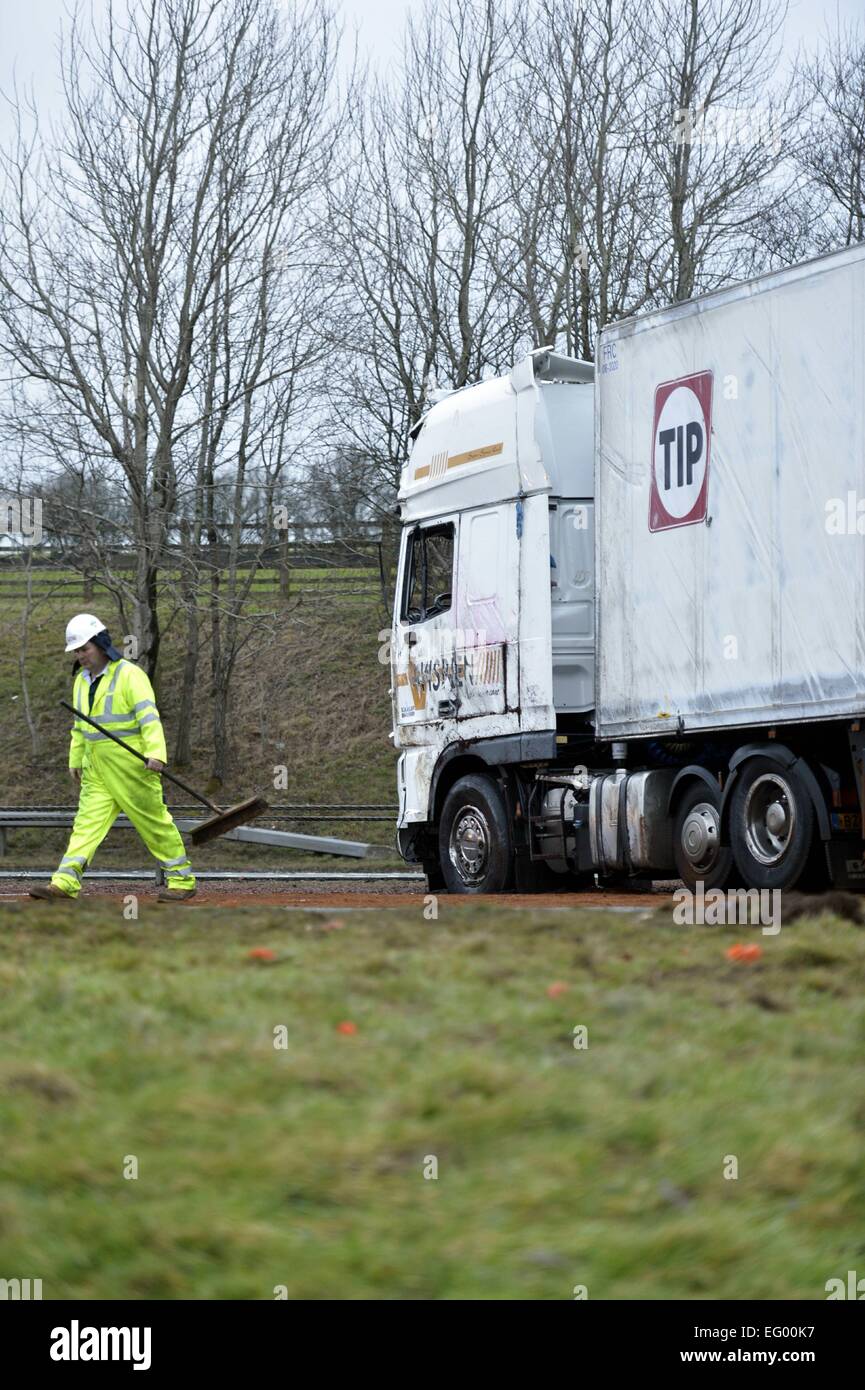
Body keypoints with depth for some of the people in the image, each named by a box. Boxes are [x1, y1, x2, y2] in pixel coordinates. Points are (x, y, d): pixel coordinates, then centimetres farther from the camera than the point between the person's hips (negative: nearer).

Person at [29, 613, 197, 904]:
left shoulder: (130, 675, -11)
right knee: (87, 822, -4)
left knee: (155, 822, 0)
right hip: (96, 769, 7)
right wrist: (75, 760, 26)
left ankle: (182, 880, 11)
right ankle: (65, 883, -13)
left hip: (132, 766, -7)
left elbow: (150, 718, -20)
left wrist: (156, 754, -32)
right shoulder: (81, 680, 14)